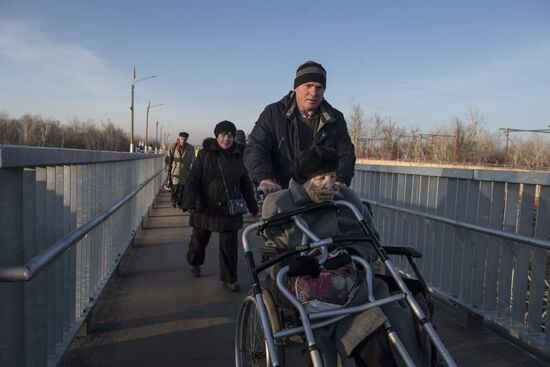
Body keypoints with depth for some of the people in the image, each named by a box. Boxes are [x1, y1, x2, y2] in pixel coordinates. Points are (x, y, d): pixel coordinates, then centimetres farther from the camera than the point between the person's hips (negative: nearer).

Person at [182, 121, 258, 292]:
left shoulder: (238, 157, 6)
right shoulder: (205, 154, -3)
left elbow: (245, 184, 13)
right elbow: (193, 179, -7)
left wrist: (252, 206, 14)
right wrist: (189, 203, -17)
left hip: (230, 209, 1)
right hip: (205, 207, -1)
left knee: (229, 245, -1)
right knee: (200, 238, 16)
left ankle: (229, 279, 14)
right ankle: (195, 263, 46)